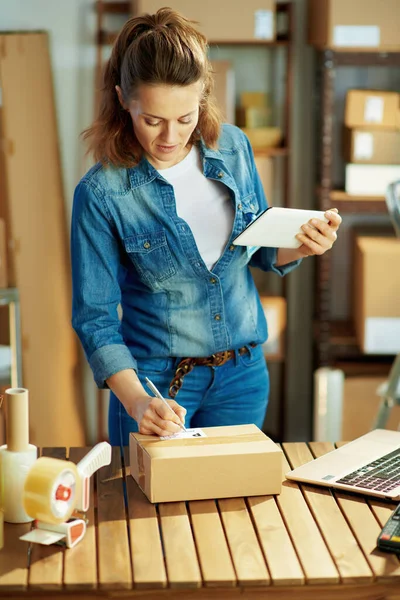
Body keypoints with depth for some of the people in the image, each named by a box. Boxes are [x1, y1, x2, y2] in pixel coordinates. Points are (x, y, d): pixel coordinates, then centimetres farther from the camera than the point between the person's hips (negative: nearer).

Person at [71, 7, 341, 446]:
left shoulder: (233, 148, -5)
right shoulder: (101, 194, -17)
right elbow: (95, 318, -14)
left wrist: (302, 246, -12)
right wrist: (137, 403, -28)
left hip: (243, 373, 4)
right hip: (156, 379, -4)